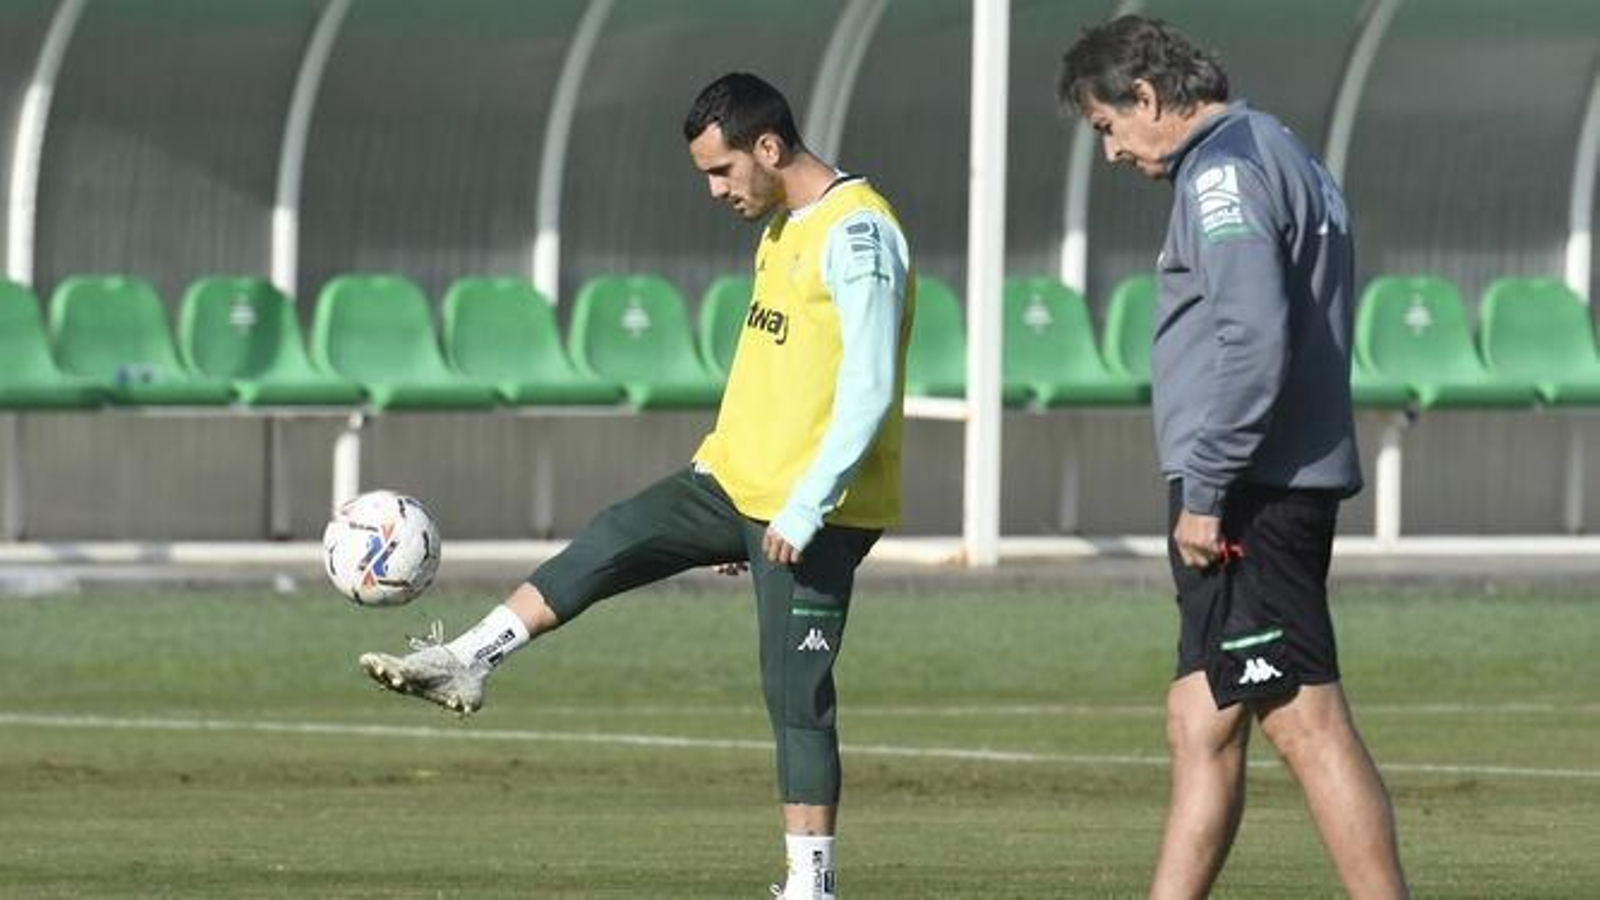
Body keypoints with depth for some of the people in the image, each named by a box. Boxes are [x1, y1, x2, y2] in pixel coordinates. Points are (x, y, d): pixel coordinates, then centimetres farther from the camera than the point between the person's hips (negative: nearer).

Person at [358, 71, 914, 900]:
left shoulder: (856, 235, -18)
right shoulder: (781, 231, 13)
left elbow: (869, 393, -23)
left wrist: (803, 512, -24)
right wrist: (741, 515, 23)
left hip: (811, 512, -9)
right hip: (737, 482, 9)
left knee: (796, 696, -6)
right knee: (605, 546, 3)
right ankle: (464, 666, 7)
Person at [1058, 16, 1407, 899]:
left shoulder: (1224, 171, -11)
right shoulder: (1286, 159, 19)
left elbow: (1254, 339, -22)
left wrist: (1205, 491, -18)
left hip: (1252, 495, -10)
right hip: (1290, 486, 10)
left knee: (1306, 721, -11)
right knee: (1200, 725, 12)